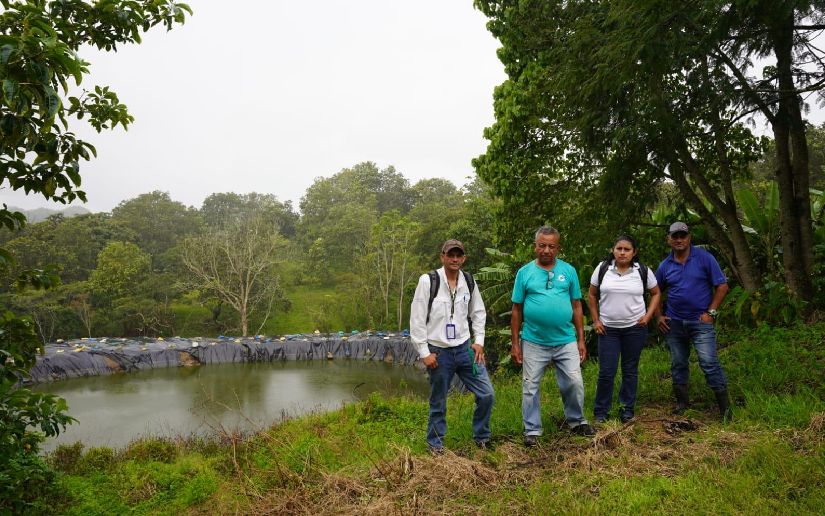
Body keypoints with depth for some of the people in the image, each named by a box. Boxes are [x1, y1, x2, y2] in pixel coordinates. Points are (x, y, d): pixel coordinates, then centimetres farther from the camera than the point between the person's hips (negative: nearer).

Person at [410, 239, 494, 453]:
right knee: (438, 403, 8)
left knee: (486, 394, 2)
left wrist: (479, 341, 4)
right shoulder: (428, 281, -11)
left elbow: (478, 312, 16)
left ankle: (482, 437, 23)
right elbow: (417, 319, -10)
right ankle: (435, 443, 28)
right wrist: (424, 352, -11)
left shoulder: (468, 281, 3)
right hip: (438, 352, -4)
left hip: (465, 348, 4)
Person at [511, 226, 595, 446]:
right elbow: (517, 310, 2)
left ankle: (576, 421, 28)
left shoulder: (569, 271, 3)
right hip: (533, 342, -1)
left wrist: (581, 340, 4)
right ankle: (532, 430, 20)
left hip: (566, 341, 1)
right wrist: (515, 343, 1)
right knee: (530, 387, 6)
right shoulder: (524, 272, 0)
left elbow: (576, 306, 7)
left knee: (575, 383, 5)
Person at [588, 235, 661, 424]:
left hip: (634, 328, 1)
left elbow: (656, 293, 11)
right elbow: (592, 295, 7)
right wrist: (595, 320, 1)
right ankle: (600, 412, 11)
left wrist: (648, 316, -1)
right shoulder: (602, 269, -1)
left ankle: (627, 410, 22)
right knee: (606, 372, -2)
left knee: (630, 370, 10)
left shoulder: (643, 271, -1)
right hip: (608, 328, 0)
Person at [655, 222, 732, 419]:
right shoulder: (665, 266, 5)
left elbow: (722, 286, -4)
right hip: (674, 322, 4)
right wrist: (659, 316, 7)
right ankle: (682, 402, 25)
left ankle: (725, 406, -1)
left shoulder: (704, 258, -5)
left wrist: (711, 312, -10)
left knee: (709, 363, -10)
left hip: (701, 321, -4)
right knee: (678, 364, 12)